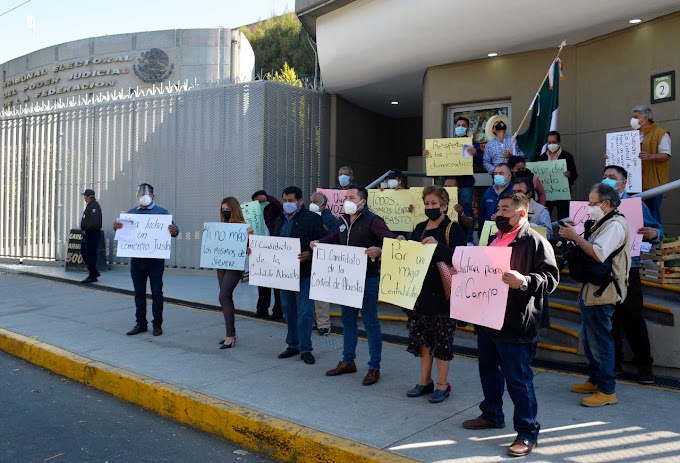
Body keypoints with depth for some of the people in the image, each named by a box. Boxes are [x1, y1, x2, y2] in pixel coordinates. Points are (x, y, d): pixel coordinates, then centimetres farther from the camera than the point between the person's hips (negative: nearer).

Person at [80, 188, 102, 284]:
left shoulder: (94, 206, -17)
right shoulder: (90, 205, 16)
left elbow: (94, 222, -27)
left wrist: (86, 230, -17)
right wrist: (84, 230, 11)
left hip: (92, 234, -11)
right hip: (87, 234, 11)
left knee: (90, 254, -5)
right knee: (84, 251, 16)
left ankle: (92, 276, 3)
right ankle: (94, 272, 22)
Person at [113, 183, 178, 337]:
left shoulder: (161, 212, 2)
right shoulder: (131, 213, 12)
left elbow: (173, 229, -3)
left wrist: (174, 231, -28)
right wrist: (116, 227, -13)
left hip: (155, 259, -3)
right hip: (137, 259, 4)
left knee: (156, 292, 2)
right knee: (139, 293, 10)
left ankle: (157, 324, 10)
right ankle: (141, 323, 19)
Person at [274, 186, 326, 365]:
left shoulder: (312, 218, -5)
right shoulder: (281, 220, 18)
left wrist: (310, 254, -25)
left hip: (304, 272, -7)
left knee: (304, 311, -4)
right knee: (288, 309, 13)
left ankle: (305, 349, 5)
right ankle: (292, 345, 25)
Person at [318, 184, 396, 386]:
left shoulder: (372, 220, -13)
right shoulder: (344, 220, 9)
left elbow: (392, 240, -20)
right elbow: (335, 238, 27)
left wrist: (380, 250, -38)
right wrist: (319, 243, 12)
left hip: (367, 278, -7)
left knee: (370, 322, 2)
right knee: (347, 319, 16)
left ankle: (374, 368, 13)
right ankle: (348, 361, 30)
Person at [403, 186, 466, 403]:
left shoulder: (453, 229, -6)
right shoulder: (419, 228, 13)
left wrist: (438, 246, -29)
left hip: (443, 292, -6)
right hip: (420, 289, 6)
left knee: (442, 337, 1)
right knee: (422, 335, 11)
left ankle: (442, 384, 13)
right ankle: (425, 381, 24)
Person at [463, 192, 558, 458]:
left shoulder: (535, 242, -11)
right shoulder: (495, 239, 16)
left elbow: (551, 277, -18)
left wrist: (524, 281, -33)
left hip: (515, 324, -9)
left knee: (518, 380, -1)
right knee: (488, 371, 20)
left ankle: (528, 433, 12)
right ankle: (491, 415, 38)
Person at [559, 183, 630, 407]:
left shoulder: (615, 225, -16)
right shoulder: (601, 223, 16)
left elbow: (598, 254, -27)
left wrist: (575, 237, -19)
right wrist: (574, 239, 2)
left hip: (602, 292, -11)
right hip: (591, 290, 11)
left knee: (599, 340, -5)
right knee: (589, 338, 18)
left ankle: (607, 390, 3)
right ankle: (595, 380, 30)